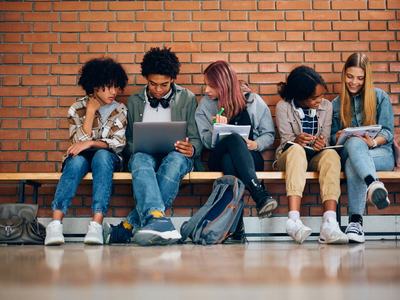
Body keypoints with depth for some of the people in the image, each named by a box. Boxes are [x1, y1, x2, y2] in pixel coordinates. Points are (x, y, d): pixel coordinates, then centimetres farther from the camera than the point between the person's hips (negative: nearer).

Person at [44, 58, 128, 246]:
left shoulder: (120, 110, 6)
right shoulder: (77, 109, 5)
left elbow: (119, 143, -5)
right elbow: (79, 141, -6)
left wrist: (91, 143, -20)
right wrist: (90, 111, -8)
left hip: (108, 157, 0)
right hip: (81, 157, 0)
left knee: (101, 155, -37)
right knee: (77, 160, -37)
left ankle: (97, 224, -51)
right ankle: (56, 223, -52)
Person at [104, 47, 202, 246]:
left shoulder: (187, 99, 14)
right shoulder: (135, 101, 18)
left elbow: (196, 140, 11)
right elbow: (129, 141, 20)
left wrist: (191, 149, -15)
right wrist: (134, 149, -5)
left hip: (175, 155, -1)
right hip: (144, 155, 1)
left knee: (174, 161, -39)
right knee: (140, 160, -38)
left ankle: (128, 227, -44)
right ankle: (158, 221, -64)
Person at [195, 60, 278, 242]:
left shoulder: (253, 101, 7)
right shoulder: (205, 105, 11)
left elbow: (269, 134, 10)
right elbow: (206, 141, 3)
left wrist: (256, 144, -11)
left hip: (250, 158, 0)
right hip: (218, 158, 0)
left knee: (229, 160, -39)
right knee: (233, 138, -37)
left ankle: (235, 225, -50)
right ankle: (260, 196, -52)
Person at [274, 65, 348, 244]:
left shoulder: (326, 106, 6)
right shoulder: (284, 107, -4)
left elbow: (325, 140, 4)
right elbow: (286, 142, -8)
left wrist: (322, 144, -22)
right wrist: (296, 141, -33)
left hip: (316, 158, 3)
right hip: (289, 158, -2)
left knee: (331, 154, -33)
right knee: (296, 150, -38)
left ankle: (329, 223, -49)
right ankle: (294, 219, -53)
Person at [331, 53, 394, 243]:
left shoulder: (380, 97, 10)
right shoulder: (337, 104, 19)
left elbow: (387, 132, 3)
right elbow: (333, 135, 18)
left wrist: (373, 142, -19)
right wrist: (340, 137, -8)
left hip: (381, 152, -1)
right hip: (349, 153, 2)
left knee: (352, 164, -40)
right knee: (354, 142, -40)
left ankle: (356, 221, -54)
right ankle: (373, 184, -68)